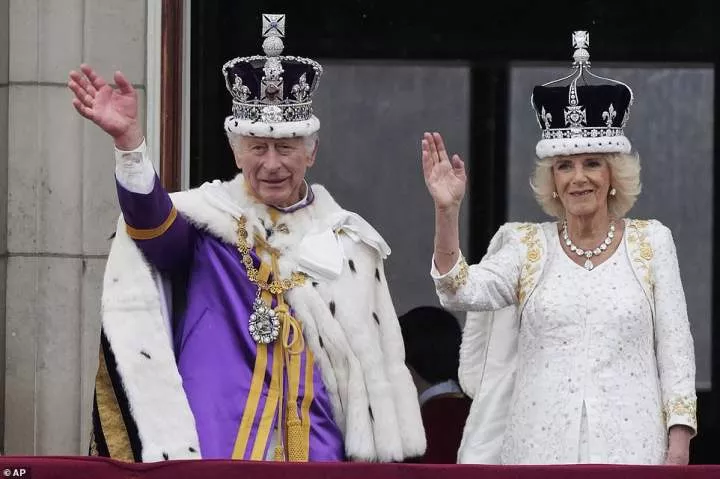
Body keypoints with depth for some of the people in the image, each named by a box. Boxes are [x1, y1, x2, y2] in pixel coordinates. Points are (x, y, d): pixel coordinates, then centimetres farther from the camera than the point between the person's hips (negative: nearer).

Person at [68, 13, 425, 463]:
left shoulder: (345, 238, 8)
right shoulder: (210, 217, 0)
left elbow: (375, 358, 13)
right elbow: (152, 221, -23)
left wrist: (380, 455, 10)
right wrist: (129, 141, -40)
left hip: (314, 444, 3)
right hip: (217, 443, -3)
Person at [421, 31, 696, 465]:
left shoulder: (651, 242, 6)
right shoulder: (527, 246, 8)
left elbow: (675, 347, 5)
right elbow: (460, 292, -8)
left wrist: (679, 445, -3)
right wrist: (447, 212, -21)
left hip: (627, 444, -1)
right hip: (541, 445, 1)